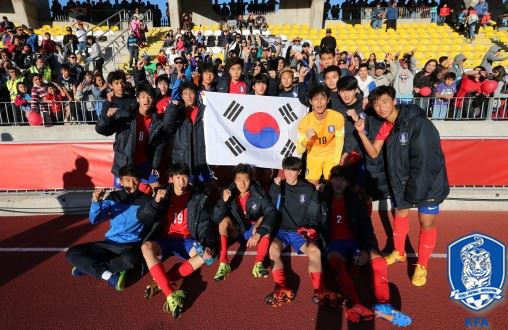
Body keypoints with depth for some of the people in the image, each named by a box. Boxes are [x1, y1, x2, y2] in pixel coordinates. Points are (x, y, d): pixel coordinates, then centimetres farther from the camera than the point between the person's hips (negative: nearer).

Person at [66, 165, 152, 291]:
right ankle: (110, 276, -20)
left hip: (131, 245, -3)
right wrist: (96, 202, -23)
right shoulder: (113, 197, 3)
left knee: (131, 259, -38)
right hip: (110, 243, 3)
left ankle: (88, 267, -15)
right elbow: (94, 220, -4)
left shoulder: (145, 201, -3)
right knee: (72, 253, -14)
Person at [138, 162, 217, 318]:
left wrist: (208, 244, -19)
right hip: (164, 239, 0)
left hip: (186, 241, 0)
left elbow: (204, 225, 0)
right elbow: (143, 218, -2)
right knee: (146, 247, -32)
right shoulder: (163, 195, 7)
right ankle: (171, 294, -37)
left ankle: (160, 283, -29)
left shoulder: (197, 199, 6)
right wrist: (156, 202, -21)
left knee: (207, 254, -28)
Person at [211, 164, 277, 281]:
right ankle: (223, 263, -27)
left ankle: (258, 264, -35)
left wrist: (258, 233, -40)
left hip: (253, 231, -1)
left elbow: (272, 213, -29)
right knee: (224, 220, -25)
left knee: (264, 219, -29)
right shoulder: (230, 193, -13)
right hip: (236, 232, 1)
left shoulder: (258, 193, -17)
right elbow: (215, 218, -18)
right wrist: (223, 201, -35)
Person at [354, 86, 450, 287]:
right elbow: (373, 153, 1)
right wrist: (361, 132, -14)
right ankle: (399, 253, 42)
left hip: (428, 182, -6)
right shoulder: (386, 126, -1)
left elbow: (426, 158, -24)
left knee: (426, 223, 4)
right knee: (400, 215, 19)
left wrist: (416, 191, -21)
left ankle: (422, 266, 25)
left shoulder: (416, 122, -24)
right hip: (401, 181, 7)